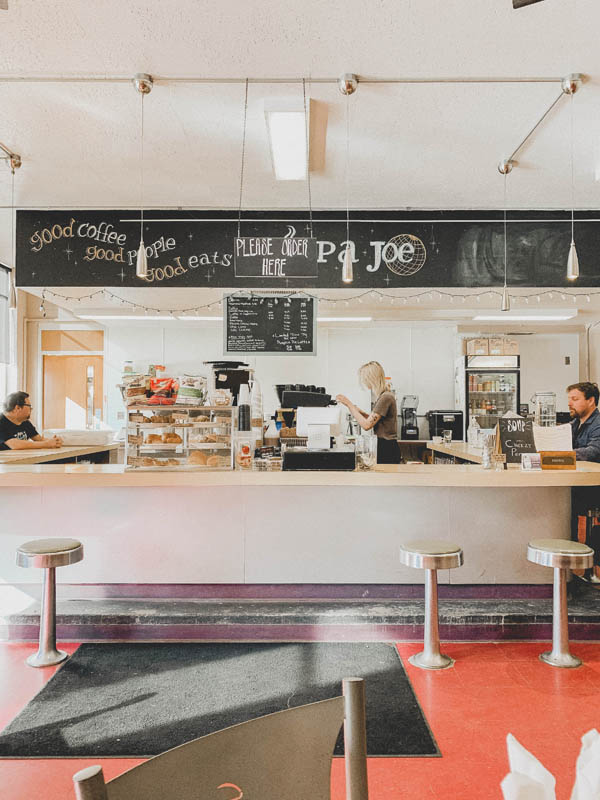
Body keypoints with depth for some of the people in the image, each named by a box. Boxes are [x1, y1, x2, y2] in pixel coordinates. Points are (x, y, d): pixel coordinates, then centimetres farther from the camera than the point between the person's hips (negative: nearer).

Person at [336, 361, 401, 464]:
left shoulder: (386, 398, -17)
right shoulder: (383, 396, 13)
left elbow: (367, 425, -19)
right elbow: (373, 420, 22)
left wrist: (349, 404, -13)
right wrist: (359, 411, 9)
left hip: (387, 450, -9)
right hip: (384, 448, 9)